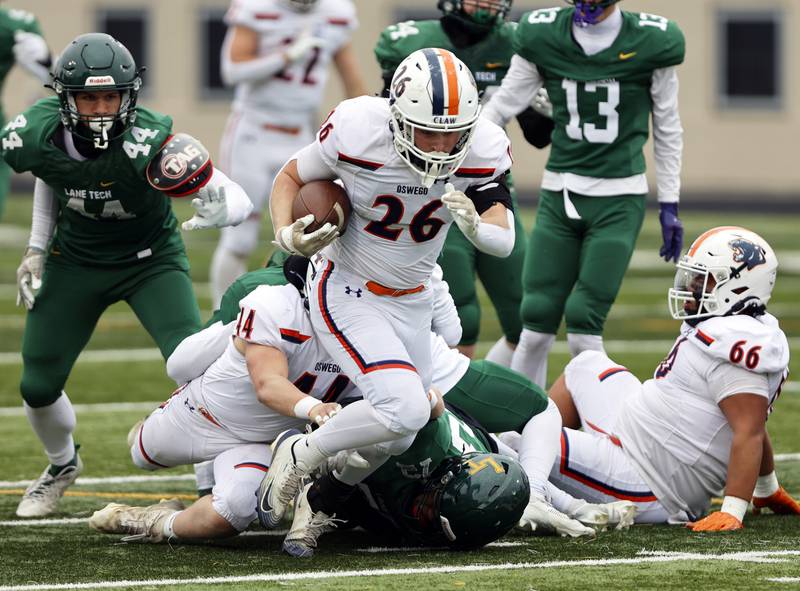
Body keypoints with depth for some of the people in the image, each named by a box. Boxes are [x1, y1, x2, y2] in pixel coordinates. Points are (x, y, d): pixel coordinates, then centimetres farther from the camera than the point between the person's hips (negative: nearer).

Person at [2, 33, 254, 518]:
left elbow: (239, 201, -33)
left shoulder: (149, 143, -34)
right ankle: (62, 465, 38)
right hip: (74, 260, 3)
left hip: (150, 258, -3)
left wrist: (217, 209, -56)